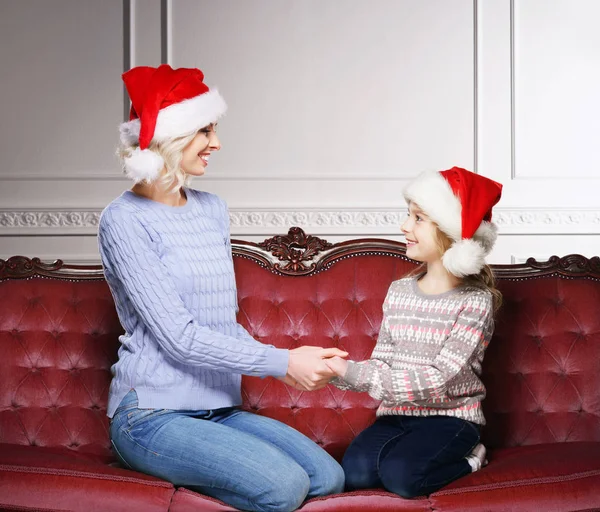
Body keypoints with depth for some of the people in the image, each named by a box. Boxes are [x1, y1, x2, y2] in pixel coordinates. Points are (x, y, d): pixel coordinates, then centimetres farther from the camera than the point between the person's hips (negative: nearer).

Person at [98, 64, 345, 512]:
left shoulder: (213, 210, 12)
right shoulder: (125, 220, -11)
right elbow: (179, 336, -17)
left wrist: (284, 363, -2)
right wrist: (283, 361, -18)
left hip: (219, 409, 8)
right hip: (153, 416, -7)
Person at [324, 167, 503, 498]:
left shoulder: (476, 301, -12)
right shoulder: (398, 292, 5)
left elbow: (437, 381, -20)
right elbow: (381, 364, 2)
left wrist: (351, 371, -25)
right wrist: (337, 370, -20)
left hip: (451, 416, -4)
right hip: (398, 413, 4)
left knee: (399, 473, -30)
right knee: (355, 472, -23)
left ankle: (466, 459, -1)